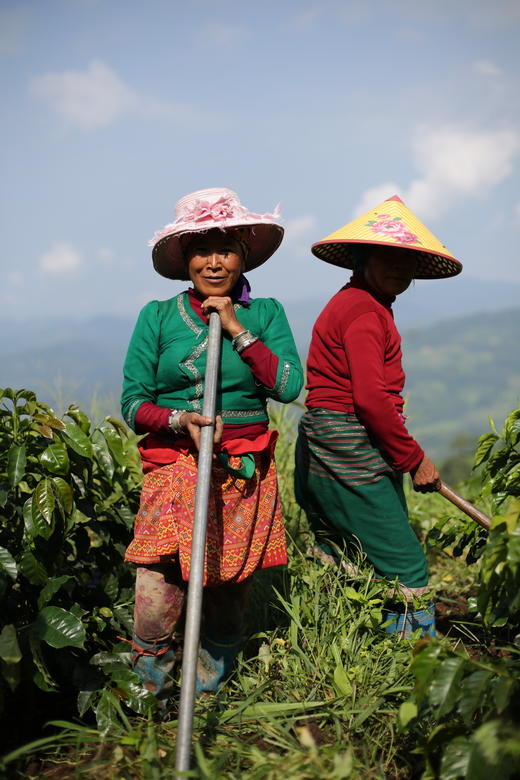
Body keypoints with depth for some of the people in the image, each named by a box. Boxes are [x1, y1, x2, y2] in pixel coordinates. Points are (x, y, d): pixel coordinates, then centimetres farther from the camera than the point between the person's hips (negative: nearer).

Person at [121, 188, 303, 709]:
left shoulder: (265, 314, 8)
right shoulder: (157, 317, 5)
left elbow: (288, 387, -6)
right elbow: (132, 402, 3)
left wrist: (236, 329, -8)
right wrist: (179, 420, -16)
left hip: (245, 476, 1)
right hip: (174, 470, -1)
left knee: (228, 600, 5)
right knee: (155, 608, -11)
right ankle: (151, 704, 11)